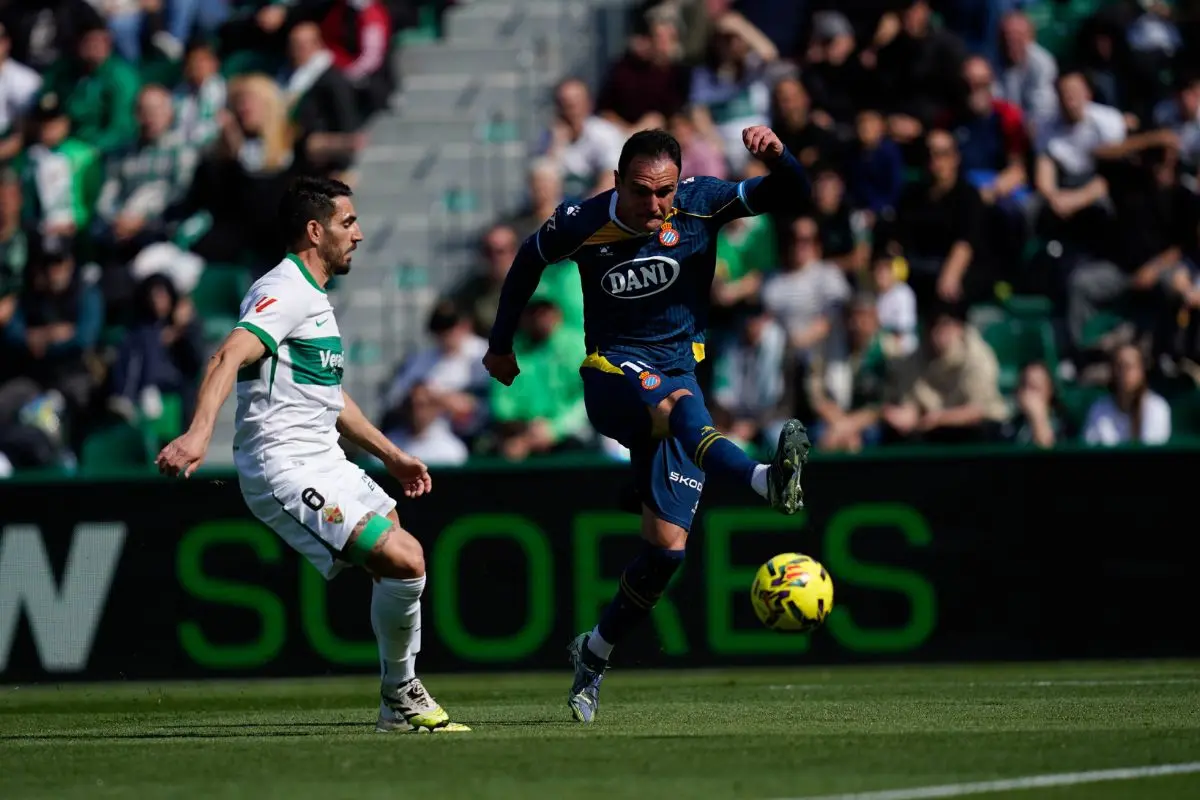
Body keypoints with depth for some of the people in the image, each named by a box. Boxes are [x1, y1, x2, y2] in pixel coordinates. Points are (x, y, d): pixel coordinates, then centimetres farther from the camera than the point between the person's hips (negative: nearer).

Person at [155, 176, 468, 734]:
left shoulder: (314, 299, 20)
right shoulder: (284, 292, -13)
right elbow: (228, 359, -30)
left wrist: (391, 456, 36)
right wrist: (199, 432, -46)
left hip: (323, 462, 11)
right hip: (286, 471, -11)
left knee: (406, 558, 13)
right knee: (404, 561, -18)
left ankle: (401, 705, 21)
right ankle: (400, 697, 0)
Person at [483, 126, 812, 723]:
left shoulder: (700, 204, -7)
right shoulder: (582, 225, -8)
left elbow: (793, 197, -9)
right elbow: (529, 261, 12)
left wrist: (777, 157, -31)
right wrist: (501, 344, 23)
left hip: (680, 375, 3)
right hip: (612, 375, -3)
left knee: (667, 546, -6)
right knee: (679, 404, -39)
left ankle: (595, 653, 16)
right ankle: (766, 480, -69)